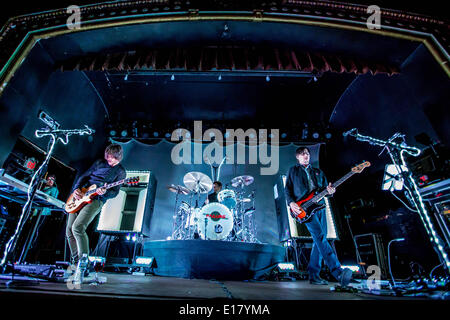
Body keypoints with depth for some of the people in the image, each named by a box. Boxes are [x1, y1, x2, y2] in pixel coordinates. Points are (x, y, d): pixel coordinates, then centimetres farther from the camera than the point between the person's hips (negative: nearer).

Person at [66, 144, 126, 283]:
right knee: (69, 230, 5)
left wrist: (104, 192, -24)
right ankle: (76, 262, 20)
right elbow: (84, 176, 16)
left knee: (77, 227, -23)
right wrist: (76, 188, 0)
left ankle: (83, 260, -11)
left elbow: (115, 192, -4)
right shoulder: (100, 163, 13)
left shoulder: (120, 171, 0)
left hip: (96, 199, -6)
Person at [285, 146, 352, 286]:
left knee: (319, 241, 2)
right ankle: (338, 272, -25)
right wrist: (291, 202, -10)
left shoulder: (318, 172, 23)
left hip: (320, 207, 5)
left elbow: (325, 188, 20)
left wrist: (329, 191, -4)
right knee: (320, 236, -20)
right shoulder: (292, 171, 12)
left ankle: (313, 275, 10)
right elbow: (287, 188, 6)